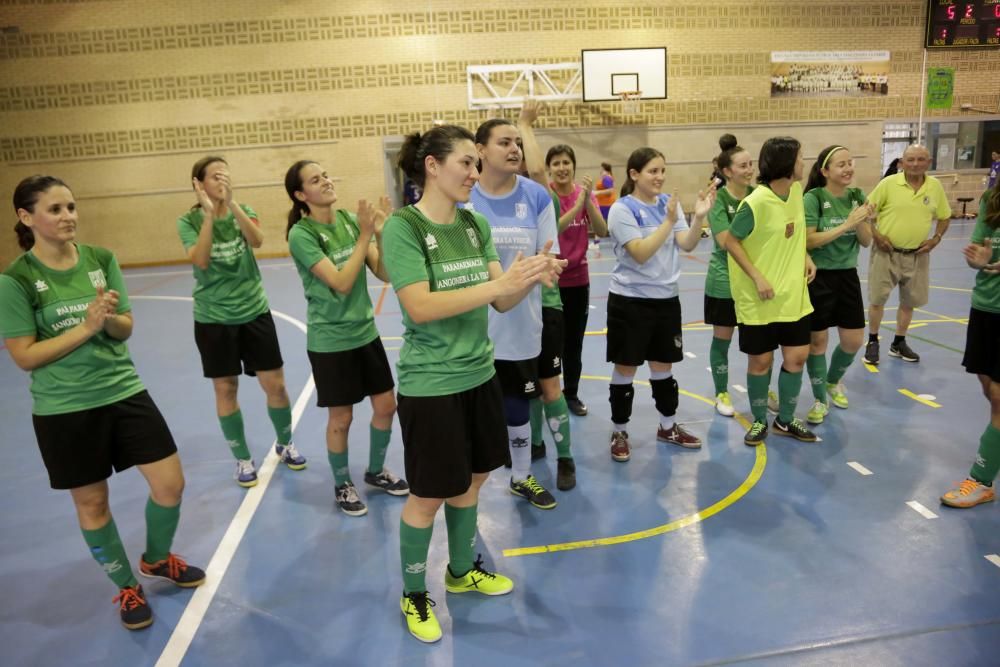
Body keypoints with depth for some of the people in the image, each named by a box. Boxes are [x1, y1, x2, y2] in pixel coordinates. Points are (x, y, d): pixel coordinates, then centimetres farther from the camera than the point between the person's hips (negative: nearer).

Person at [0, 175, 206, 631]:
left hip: (124, 392, 3)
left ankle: (156, 558, 34)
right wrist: (86, 327, -21)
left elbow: (125, 330, 1)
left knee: (171, 484, 4)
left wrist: (109, 317, -21)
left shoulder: (101, 259, -2)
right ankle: (127, 587, 35)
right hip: (64, 409, -3)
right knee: (92, 504, 11)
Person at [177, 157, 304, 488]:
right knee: (226, 389, 7)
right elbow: (200, 261, -21)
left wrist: (231, 202, -30)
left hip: (254, 310, 2)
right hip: (213, 317, -1)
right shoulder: (189, 221, -5)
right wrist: (209, 214, -25)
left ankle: (284, 443, 29)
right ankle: (243, 458, 24)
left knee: (275, 384, 4)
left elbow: (257, 240, -20)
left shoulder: (243, 211, 1)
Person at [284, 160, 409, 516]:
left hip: (366, 331, 5)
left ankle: (375, 471, 36)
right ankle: (342, 485, 31)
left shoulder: (351, 220, -2)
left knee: (386, 405, 12)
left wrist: (380, 234, -20)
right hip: (330, 340, -5)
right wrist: (365, 235, -24)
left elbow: (384, 274, -5)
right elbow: (341, 283, -24)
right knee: (341, 418, 7)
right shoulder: (301, 234, -16)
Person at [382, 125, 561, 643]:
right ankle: (414, 594, 30)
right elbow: (420, 308, -25)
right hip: (430, 384, -6)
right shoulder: (403, 227, -15)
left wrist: (532, 278, -19)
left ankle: (461, 571, 42)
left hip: (478, 374, 7)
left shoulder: (476, 224, 4)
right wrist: (500, 282, -29)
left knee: (470, 482, 19)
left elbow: (502, 302, 2)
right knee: (428, 495, 7)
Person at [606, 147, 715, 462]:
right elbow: (640, 254, -21)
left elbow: (687, 245, -5)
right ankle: (619, 432, 21)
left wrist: (700, 216, -20)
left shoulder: (669, 202, 4)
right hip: (630, 300, -5)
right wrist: (668, 221, -25)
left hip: (666, 297, 5)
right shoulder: (622, 209, -12)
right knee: (625, 369, 5)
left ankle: (668, 427, 33)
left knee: (663, 366, 16)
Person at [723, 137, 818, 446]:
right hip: (760, 298, -6)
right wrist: (758, 277, -18)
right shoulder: (756, 203, -21)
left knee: (797, 356, 8)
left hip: (794, 293, 6)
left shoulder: (796, 190, 1)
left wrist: (806, 257, 1)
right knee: (760, 361, 5)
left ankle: (785, 420, 26)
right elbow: (731, 241, -13)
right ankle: (759, 421, 25)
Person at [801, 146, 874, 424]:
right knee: (817, 340, 3)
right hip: (818, 277, -5)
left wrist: (862, 222, -17)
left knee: (854, 340, 10)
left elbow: (866, 241, 3)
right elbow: (807, 241, -19)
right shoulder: (813, 198, -12)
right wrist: (846, 224, -24)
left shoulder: (857, 196, 3)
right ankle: (820, 399, 20)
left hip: (847, 275, 5)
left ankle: (833, 381, 39)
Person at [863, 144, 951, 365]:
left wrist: (936, 239, -2)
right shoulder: (888, 183, -10)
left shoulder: (935, 186, 0)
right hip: (886, 252, -3)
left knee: (909, 301, 12)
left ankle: (899, 343, 28)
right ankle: (872, 342, 20)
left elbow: (945, 217, 12)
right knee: (877, 299, 3)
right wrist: (875, 235, -14)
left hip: (917, 255, 3)